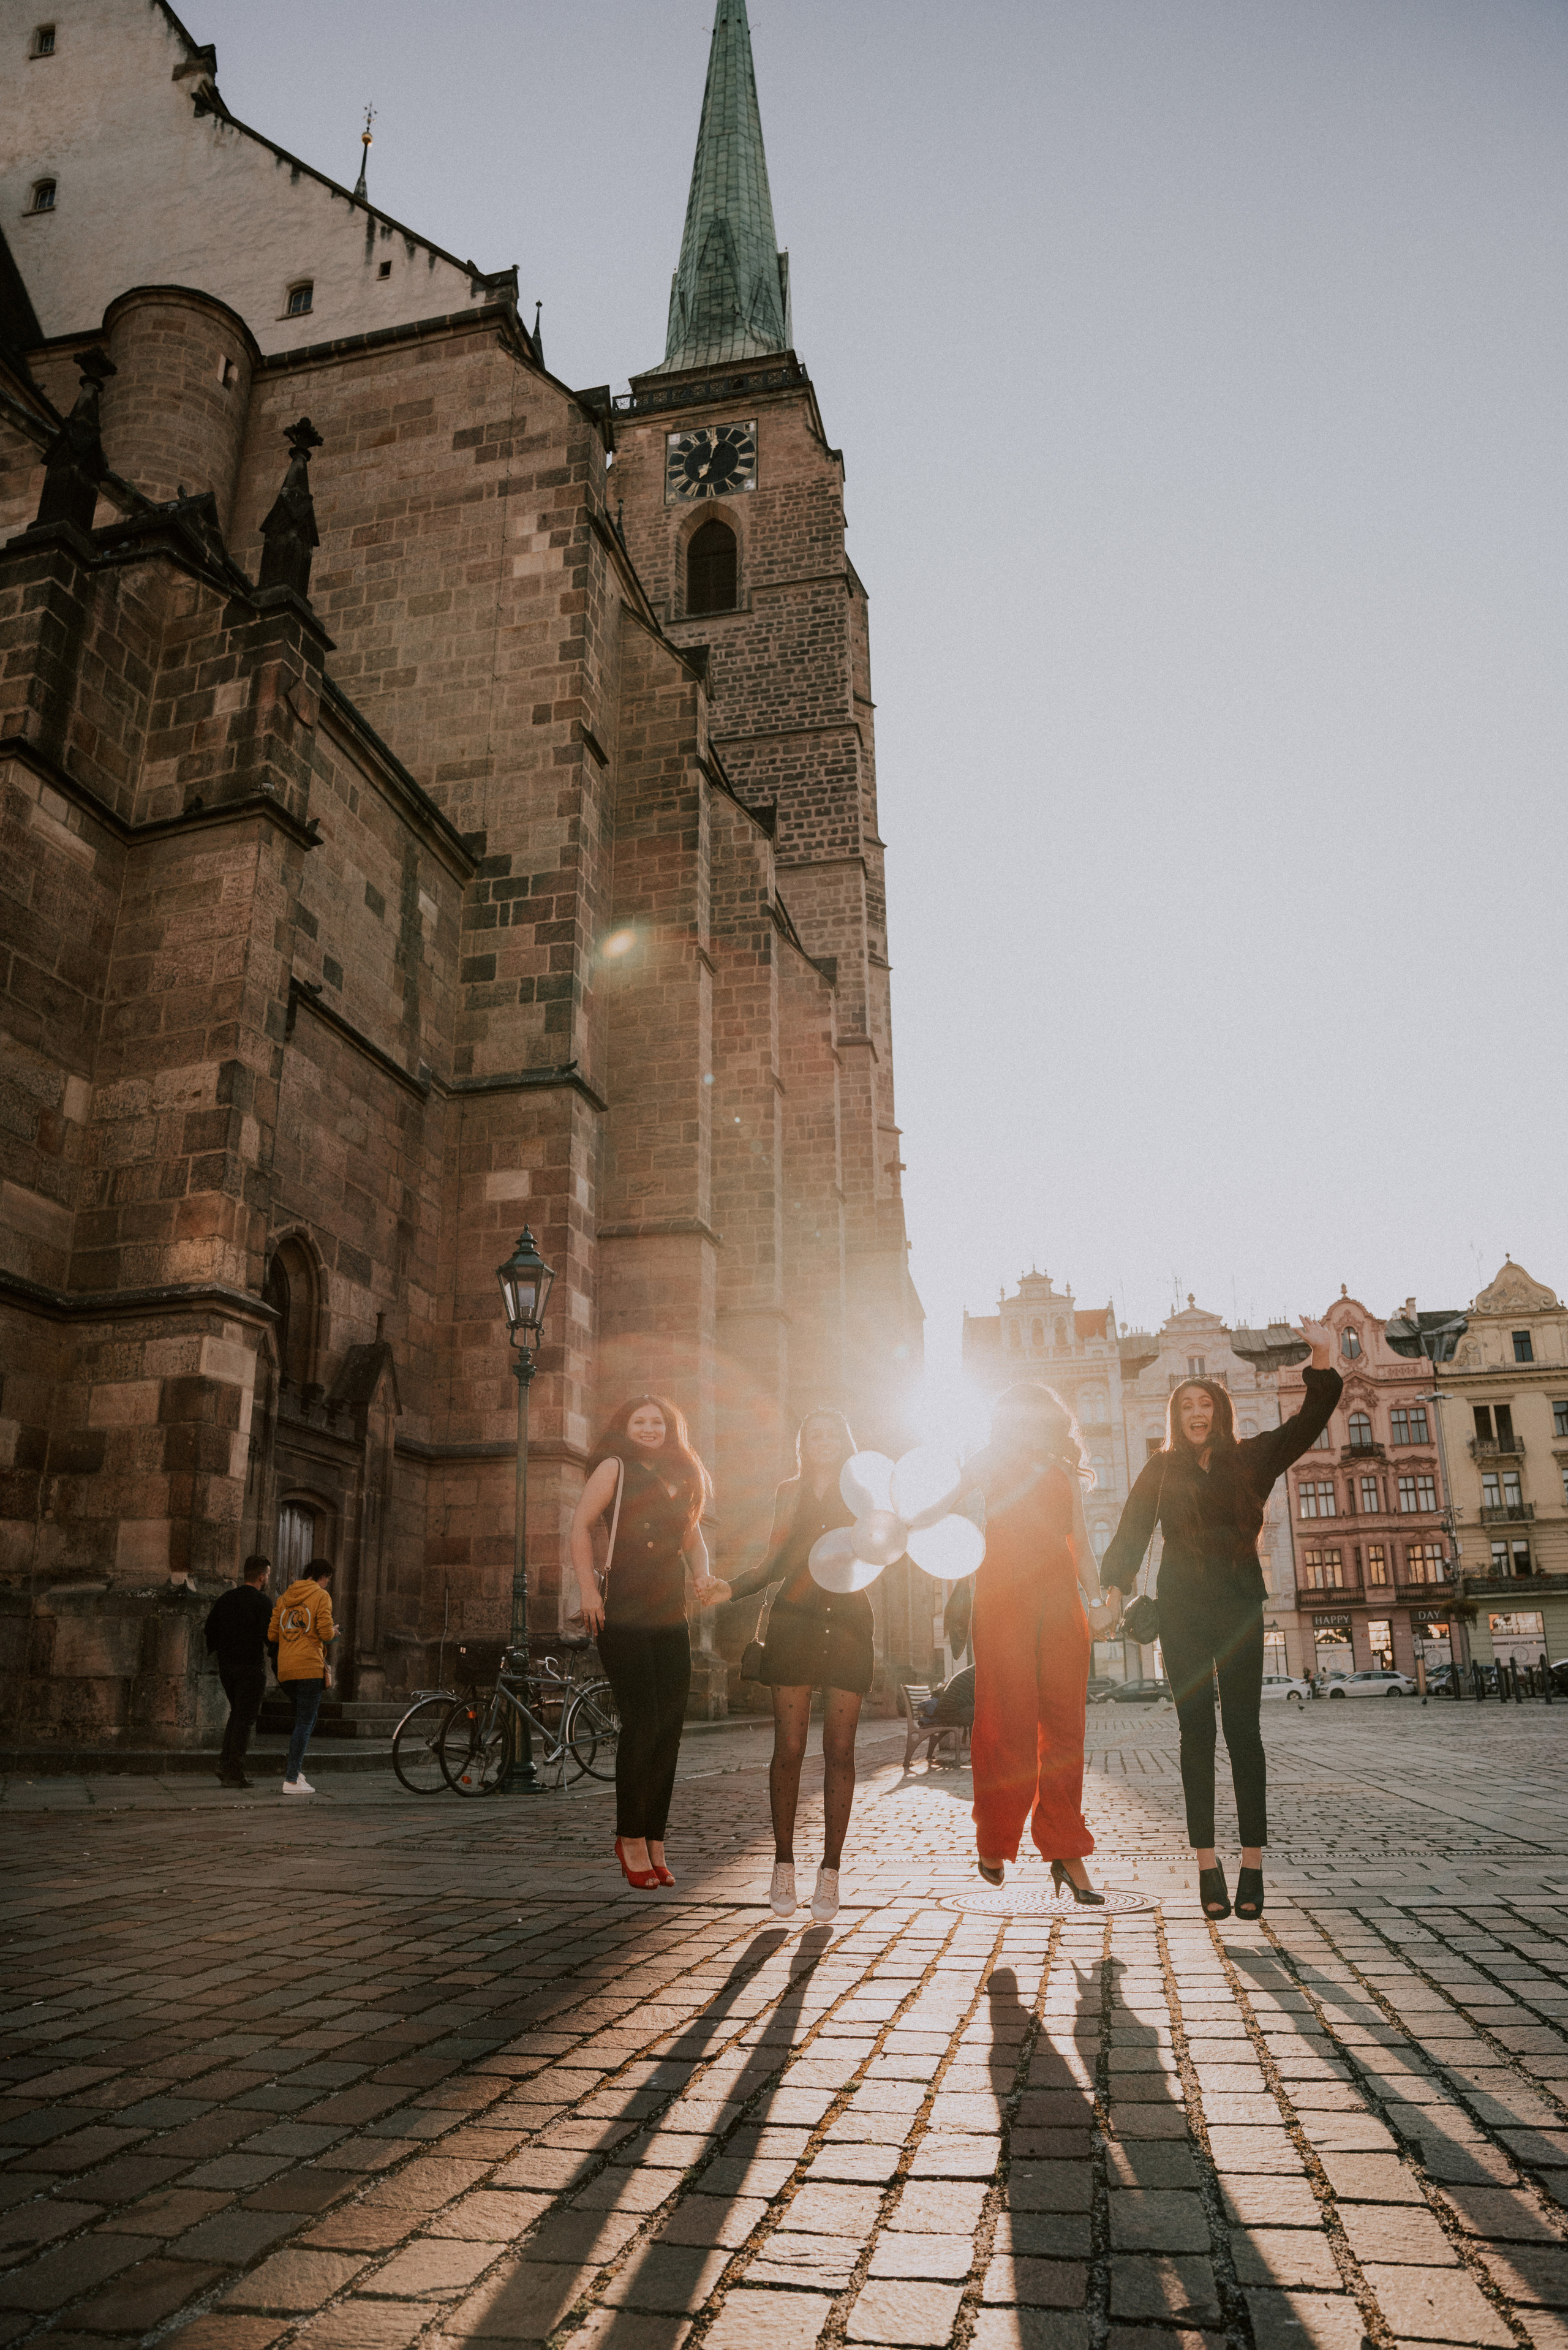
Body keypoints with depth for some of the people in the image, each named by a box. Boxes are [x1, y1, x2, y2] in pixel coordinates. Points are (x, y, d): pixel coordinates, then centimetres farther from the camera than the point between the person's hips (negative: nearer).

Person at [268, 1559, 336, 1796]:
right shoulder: (321, 1596, -3)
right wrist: (333, 1632, 10)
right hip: (309, 1666, -7)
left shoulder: (285, 1597, 16)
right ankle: (292, 1780, -6)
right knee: (305, 1723, -3)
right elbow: (326, 1632, -11)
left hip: (285, 1669, 7)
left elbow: (272, 1634, 13)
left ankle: (295, 1769, 17)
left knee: (303, 1719, 20)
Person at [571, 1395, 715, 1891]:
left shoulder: (681, 1477, 18)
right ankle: (632, 1840, 6)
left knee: (669, 1728, 3)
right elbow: (580, 1524, -4)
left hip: (671, 1617, 6)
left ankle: (653, 1841, 14)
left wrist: (704, 1580, 4)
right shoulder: (615, 1468, 2)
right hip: (623, 1613, -5)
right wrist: (588, 1588, -13)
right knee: (641, 1723, -8)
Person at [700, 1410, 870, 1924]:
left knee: (839, 1751, -2)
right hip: (793, 1623, 1)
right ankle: (784, 1866, 8)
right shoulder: (788, 1494, 13)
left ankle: (830, 1871, 5)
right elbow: (777, 1563, 15)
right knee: (789, 1747, -3)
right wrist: (732, 1589, 3)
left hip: (847, 1626, 0)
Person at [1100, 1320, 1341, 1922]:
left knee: (1243, 1731, -3)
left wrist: (1321, 1358, -12)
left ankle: (1252, 1863, 1)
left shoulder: (1250, 1459, 7)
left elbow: (1309, 1421, 1)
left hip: (1240, 1605, 0)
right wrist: (1115, 1589, -8)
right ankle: (1207, 1865, 2)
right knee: (1197, 1733, -1)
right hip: (1182, 1609, 0)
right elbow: (1131, 1533, 5)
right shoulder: (1161, 1470, 8)